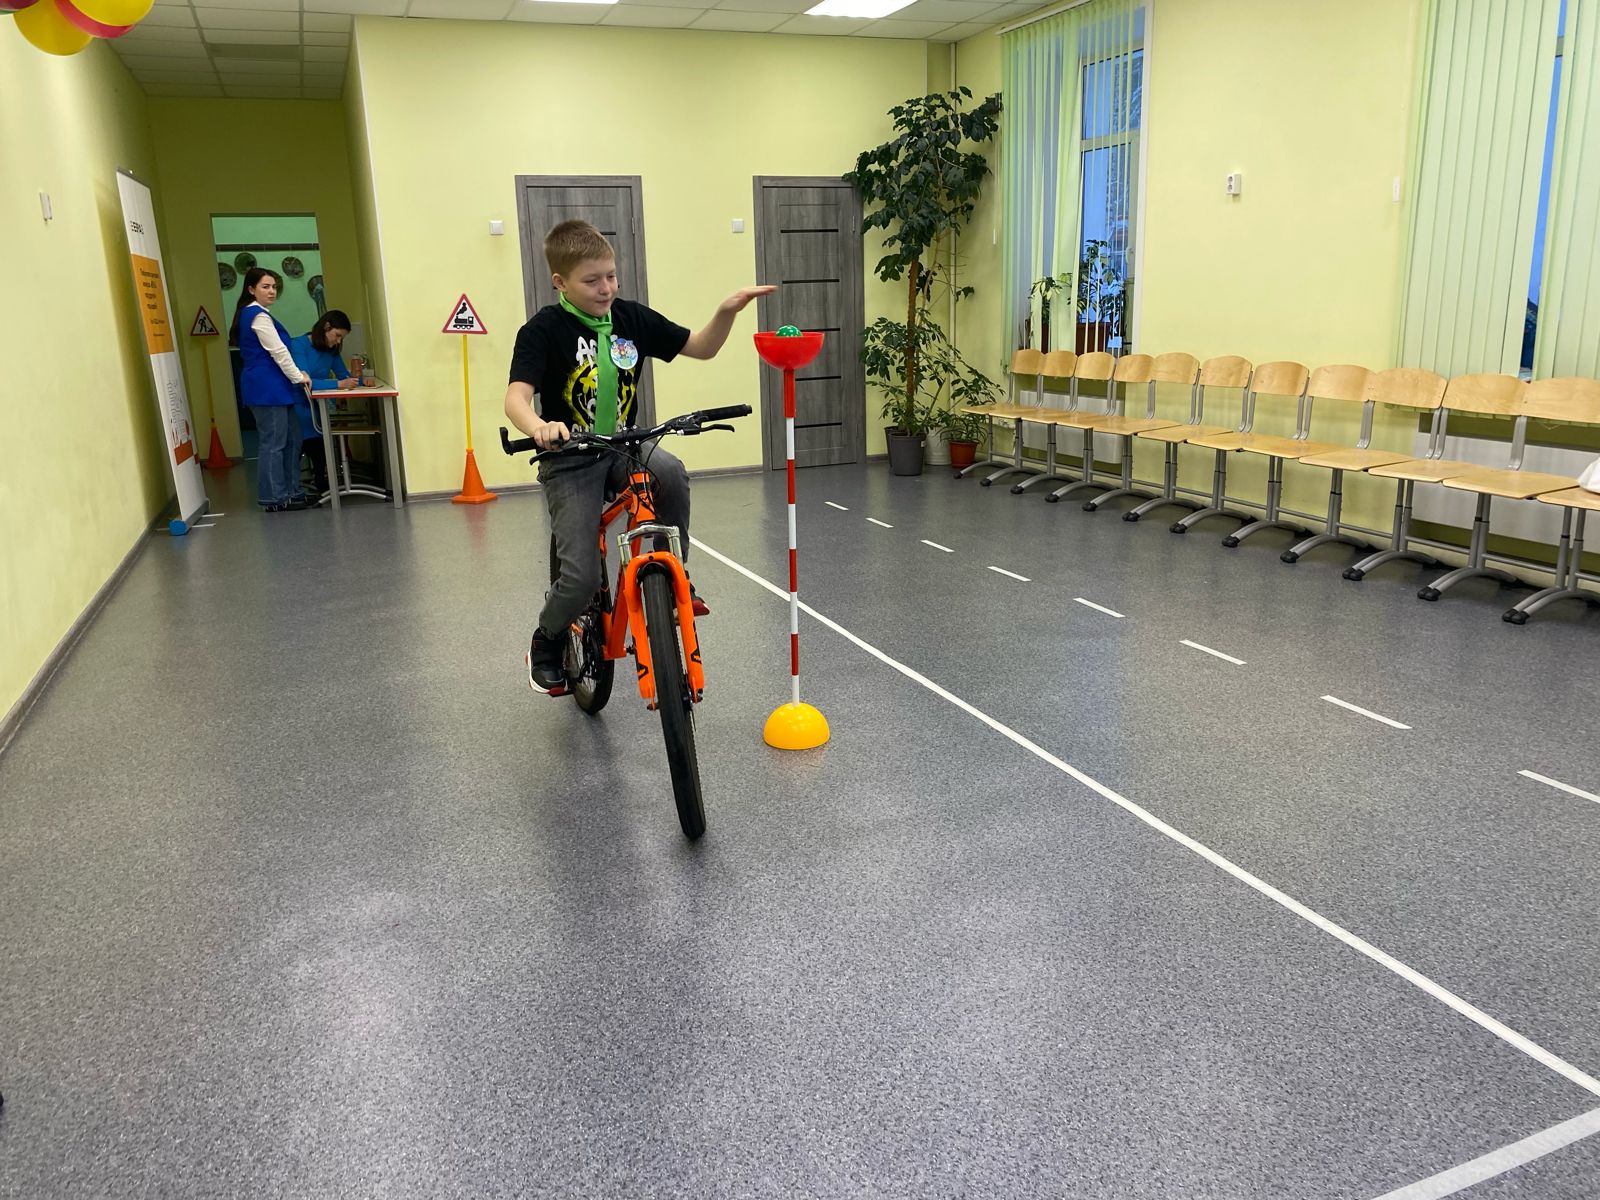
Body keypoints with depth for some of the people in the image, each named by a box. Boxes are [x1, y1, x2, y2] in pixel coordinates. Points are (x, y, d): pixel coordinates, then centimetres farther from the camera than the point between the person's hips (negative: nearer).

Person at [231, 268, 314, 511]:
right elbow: (278, 351, -16)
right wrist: (298, 376, -5)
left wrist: (295, 375, 19)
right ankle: (274, 499, -2)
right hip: (267, 387, -10)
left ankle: (290, 491, 17)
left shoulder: (249, 313, 19)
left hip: (268, 386, 10)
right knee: (273, 443, -6)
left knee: (289, 441, 12)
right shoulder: (258, 315, -13)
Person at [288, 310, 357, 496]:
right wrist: (338, 384, -34)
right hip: (296, 409, -6)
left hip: (315, 409, 6)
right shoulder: (299, 346, -16)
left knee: (321, 456, 0)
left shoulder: (331, 350, 5)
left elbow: (345, 375, 8)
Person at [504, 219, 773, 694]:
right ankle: (545, 646, 20)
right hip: (570, 461, -3)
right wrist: (540, 428, -48)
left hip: (623, 448, 4)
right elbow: (516, 398, -25)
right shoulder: (543, 330, -12)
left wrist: (727, 311, -12)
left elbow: (701, 348, 8)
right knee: (582, 576, -14)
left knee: (671, 472, -32)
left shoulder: (632, 317, 1)